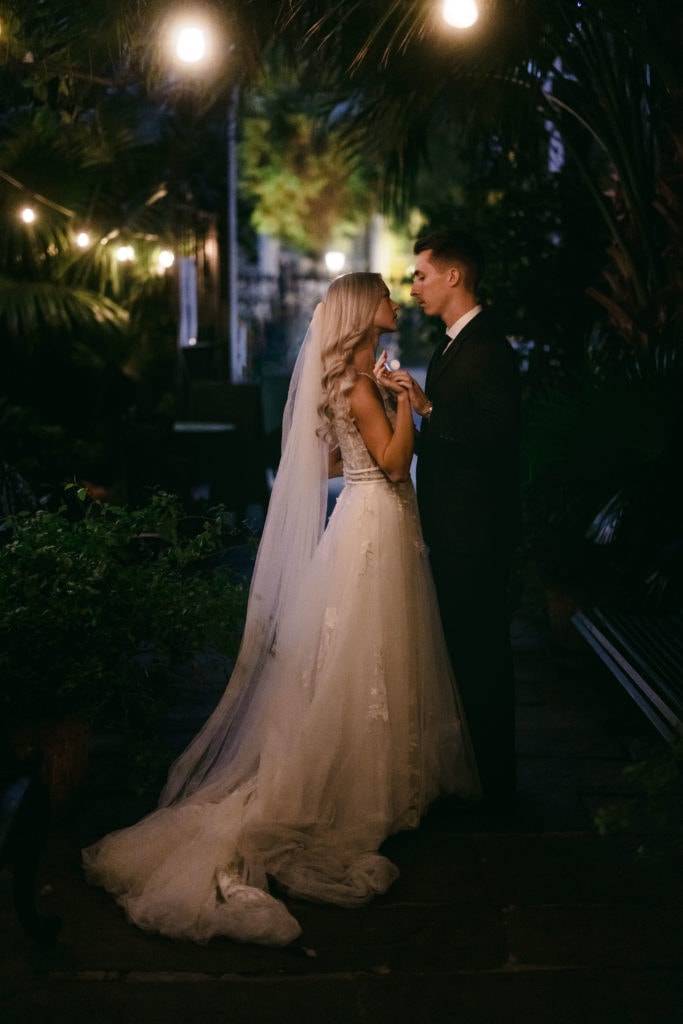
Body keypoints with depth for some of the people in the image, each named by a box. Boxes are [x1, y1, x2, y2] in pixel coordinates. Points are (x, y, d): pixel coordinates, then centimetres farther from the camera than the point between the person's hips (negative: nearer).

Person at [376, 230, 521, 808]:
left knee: (480, 652, 0)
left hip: (475, 532, -10)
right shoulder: (455, 343, 14)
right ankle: (470, 766, 31)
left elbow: (499, 435, -26)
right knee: (463, 647, 18)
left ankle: (493, 782, 13)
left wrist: (426, 408, -25)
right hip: (455, 527, 10)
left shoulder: (487, 348, -17)